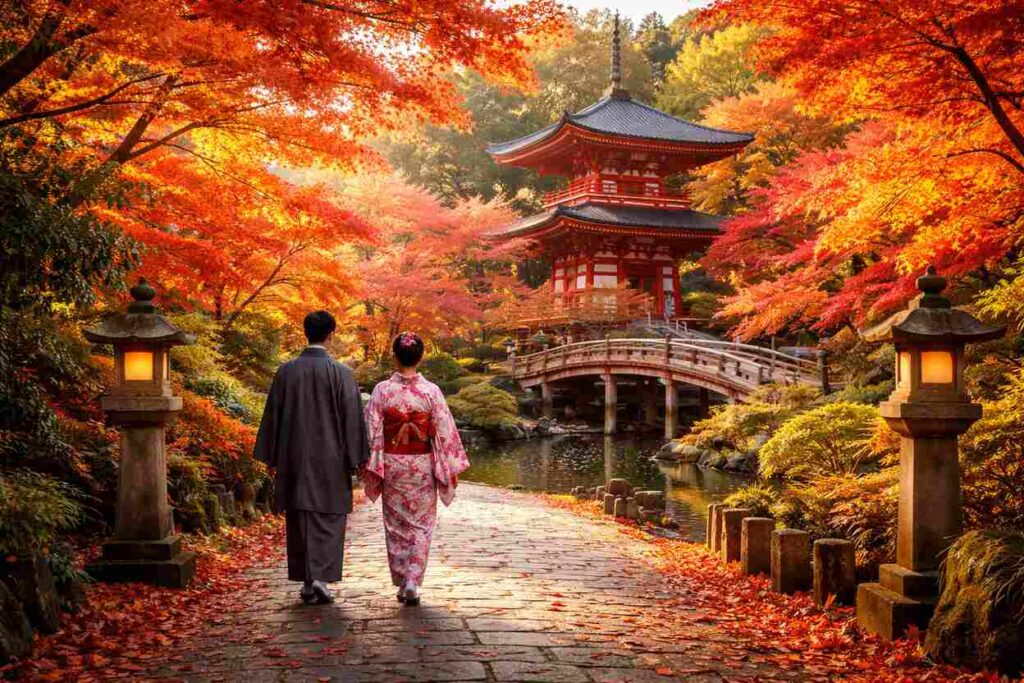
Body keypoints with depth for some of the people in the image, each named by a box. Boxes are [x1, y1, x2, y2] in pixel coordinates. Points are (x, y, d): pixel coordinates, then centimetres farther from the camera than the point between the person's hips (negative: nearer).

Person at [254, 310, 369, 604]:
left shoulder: (286, 371, 0)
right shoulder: (340, 372, -9)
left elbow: (273, 415, 6)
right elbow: (352, 417, -7)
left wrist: (271, 458, 14)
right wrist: (356, 458, 0)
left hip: (294, 458, 3)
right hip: (330, 459, -3)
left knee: (300, 517, 10)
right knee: (329, 517, 6)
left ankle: (307, 582, 14)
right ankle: (321, 577, -6)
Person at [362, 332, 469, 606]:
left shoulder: (382, 390, -7)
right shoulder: (431, 391, -8)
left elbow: (372, 431, -6)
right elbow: (444, 432, -6)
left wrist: (371, 467, 2)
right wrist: (451, 468, 2)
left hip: (391, 465, 1)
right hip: (422, 466, -1)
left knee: (396, 525, 13)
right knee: (421, 525, 8)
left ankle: (401, 583, 17)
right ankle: (413, 582, -4)